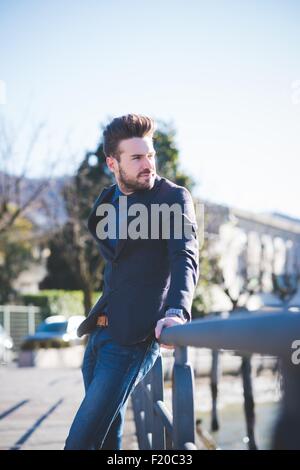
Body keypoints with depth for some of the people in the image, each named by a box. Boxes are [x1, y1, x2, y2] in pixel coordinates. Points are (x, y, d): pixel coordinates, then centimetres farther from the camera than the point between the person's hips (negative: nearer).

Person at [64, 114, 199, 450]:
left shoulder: (174, 198, -5)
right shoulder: (105, 202, 14)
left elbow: (185, 259, -19)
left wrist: (176, 313, -36)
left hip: (134, 337, -7)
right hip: (99, 334, 7)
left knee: (80, 441, -12)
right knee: (106, 435, 15)